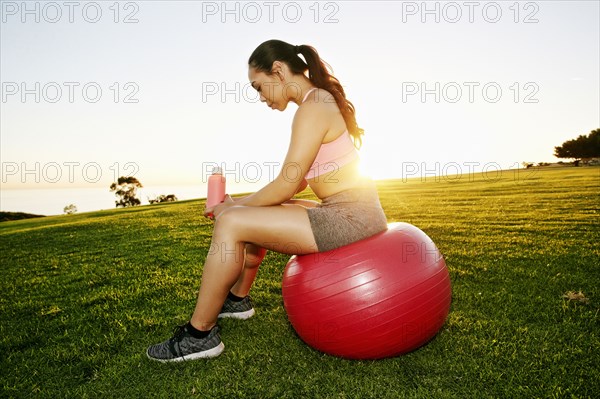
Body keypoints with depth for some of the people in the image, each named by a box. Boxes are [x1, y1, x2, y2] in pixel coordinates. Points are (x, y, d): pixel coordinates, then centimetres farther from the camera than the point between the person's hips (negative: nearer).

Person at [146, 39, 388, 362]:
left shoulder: (312, 108, -15)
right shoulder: (323, 100, 16)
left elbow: (286, 186, -18)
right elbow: (299, 182, 15)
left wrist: (235, 206, -2)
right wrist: (242, 203, 10)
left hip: (350, 218, -10)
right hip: (353, 212, 10)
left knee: (231, 223, -15)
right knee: (254, 214, 19)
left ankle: (199, 334, -1)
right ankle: (238, 299, 34)